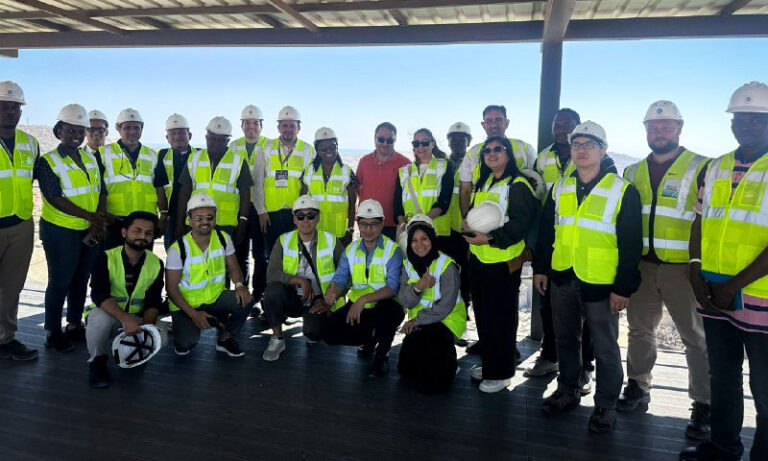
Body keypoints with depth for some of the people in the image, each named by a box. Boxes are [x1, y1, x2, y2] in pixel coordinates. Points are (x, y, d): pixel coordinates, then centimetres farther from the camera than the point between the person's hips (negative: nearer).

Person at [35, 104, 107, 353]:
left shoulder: (91, 159, 10)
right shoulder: (48, 161, -7)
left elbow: (101, 191, 6)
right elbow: (55, 198, -15)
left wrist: (99, 221, -9)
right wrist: (90, 216, -20)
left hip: (91, 231, 5)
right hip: (61, 231, -5)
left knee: (81, 279, 14)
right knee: (60, 281, 3)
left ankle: (75, 326, 29)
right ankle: (52, 332, 18)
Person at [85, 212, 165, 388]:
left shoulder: (156, 264, -2)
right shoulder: (106, 258, -12)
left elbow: (153, 304, -4)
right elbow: (99, 294, -27)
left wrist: (146, 326, -26)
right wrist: (125, 318, -43)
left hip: (136, 318, 3)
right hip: (106, 314, -3)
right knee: (101, 317, -37)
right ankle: (97, 361, -7)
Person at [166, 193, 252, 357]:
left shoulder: (223, 238, -5)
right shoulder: (178, 249, -17)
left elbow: (233, 267, 2)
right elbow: (171, 288, -14)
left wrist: (240, 285, -22)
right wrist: (193, 314, -24)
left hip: (216, 296, 4)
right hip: (186, 303, -3)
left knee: (243, 300, -26)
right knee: (187, 342, -28)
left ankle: (225, 338, 1)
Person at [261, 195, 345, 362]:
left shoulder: (330, 241, -2)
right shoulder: (284, 241, 0)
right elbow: (271, 274, -12)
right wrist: (300, 281, -23)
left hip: (318, 301, -1)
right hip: (292, 298, 1)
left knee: (314, 333, -28)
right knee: (272, 290, -31)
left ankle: (311, 334, 14)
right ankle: (277, 340, -9)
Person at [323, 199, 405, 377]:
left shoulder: (393, 250, -9)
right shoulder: (351, 249, 7)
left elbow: (392, 287, -19)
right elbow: (340, 279, 1)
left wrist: (364, 299, -32)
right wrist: (331, 293, -24)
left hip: (385, 305, -4)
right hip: (356, 305, 5)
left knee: (388, 309, -39)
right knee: (329, 331, -16)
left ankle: (382, 355, -9)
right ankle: (370, 338, 13)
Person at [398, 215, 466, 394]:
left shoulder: (447, 266, -15)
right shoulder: (409, 265, 2)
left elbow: (446, 305, -18)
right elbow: (405, 302, -6)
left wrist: (418, 320, -19)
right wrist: (418, 286, -26)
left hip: (447, 320, -4)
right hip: (418, 321, 5)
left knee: (418, 338, -30)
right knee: (405, 369, -8)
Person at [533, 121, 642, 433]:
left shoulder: (623, 191, -7)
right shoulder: (560, 188, 7)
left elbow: (631, 244, -9)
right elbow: (546, 231, 13)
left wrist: (623, 287, -11)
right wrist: (540, 268, 9)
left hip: (600, 286, -4)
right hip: (562, 280, 5)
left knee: (605, 348, 8)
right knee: (566, 339, 17)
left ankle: (605, 405, 25)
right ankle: (567, 392, 35)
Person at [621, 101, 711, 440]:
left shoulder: (700, 169, -3)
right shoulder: (633, 172, 10)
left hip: (682, 268, -4)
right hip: (641, 266, 4)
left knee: (697, 337, 5)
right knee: (640, 330, 14)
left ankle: (704, 405, 16)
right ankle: (638, 387, 30)